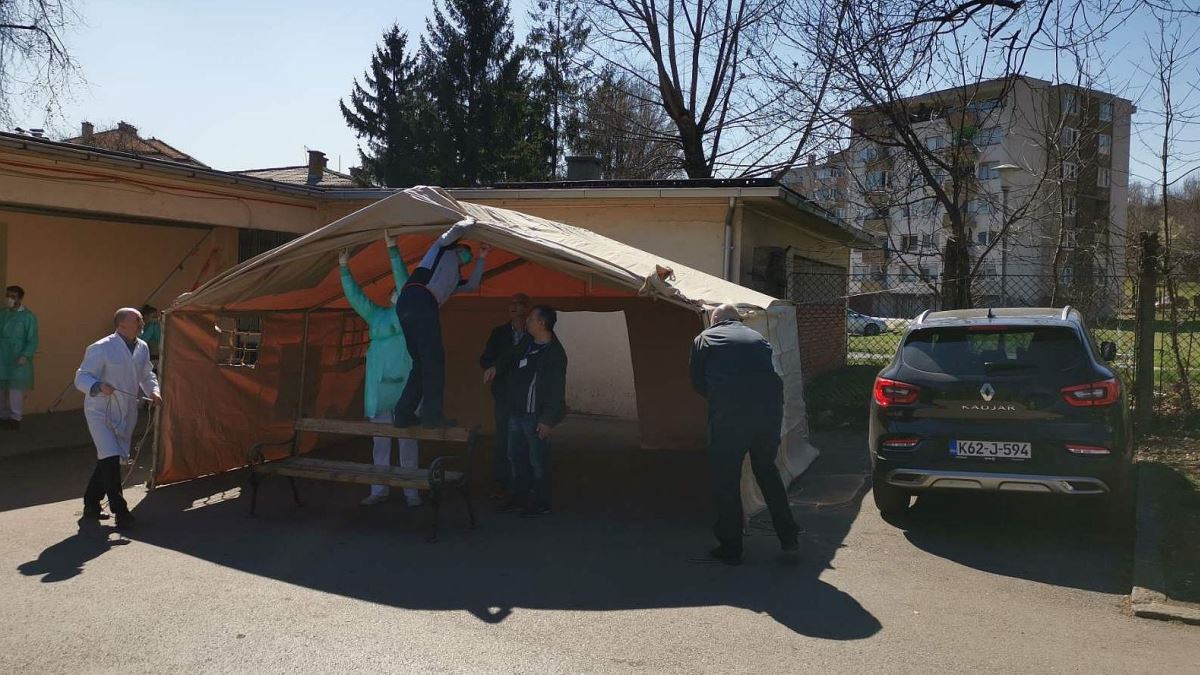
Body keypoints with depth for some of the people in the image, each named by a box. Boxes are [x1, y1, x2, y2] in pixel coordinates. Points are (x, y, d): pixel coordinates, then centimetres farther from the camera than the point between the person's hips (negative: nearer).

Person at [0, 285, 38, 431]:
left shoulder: (28, 317, -5)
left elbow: (32, 340, -8)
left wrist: (25, 356, -19)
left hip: (18, 360, -5)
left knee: (16, 389, -3)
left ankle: (15, 418, 5)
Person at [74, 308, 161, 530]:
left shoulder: (142, 348, 6)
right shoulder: (100, 348, -14)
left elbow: (147, 375, 20)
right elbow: (81, 378, -13)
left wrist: (153, 391, 1)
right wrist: (99, 386, -33)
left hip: (126, 413, 7)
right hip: (101, 412, -7)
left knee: (107, 460, 15)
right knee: (110, 460, -14)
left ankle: (91, 504, 30)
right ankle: (120, 512, -7)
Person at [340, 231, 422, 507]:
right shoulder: (376, 316, 13)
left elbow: (405, 282, -8)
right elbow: (355, 295, 9)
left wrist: (393, 249, -14)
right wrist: (345, 268, 0)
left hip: (404, 388, -4)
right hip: (378, 390, 4)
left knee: (407, 442, 1)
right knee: (380, 443, 10)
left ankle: (411, 492, 8)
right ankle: (379, 491, 17)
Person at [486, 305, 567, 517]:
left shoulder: (554, 353, -17)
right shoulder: (528, 342, 8)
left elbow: (557, 391, -19)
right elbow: (511, 357, 27)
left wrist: (548, 420, -21)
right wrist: (495, 368, 8)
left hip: (535, 415, -9)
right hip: (516, 411, 9)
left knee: (538, 461, 1)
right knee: (516, 457, 18)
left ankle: (541, 503, 13)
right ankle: (520, 497, 31)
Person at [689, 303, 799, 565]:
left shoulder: (704, 339, 12)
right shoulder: (756, 336, 22)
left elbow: (698, 382, 13)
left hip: (730, 415, -4)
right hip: (770, 409, 5)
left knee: (726, 481, 10)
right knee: (767, 469, 25)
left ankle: (731, 548, 16)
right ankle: (788, 536, 28)